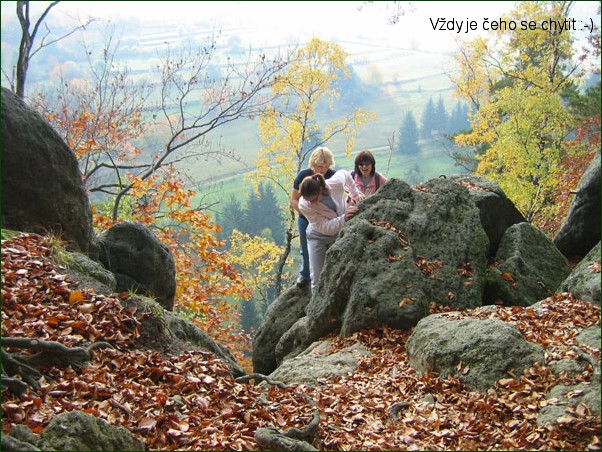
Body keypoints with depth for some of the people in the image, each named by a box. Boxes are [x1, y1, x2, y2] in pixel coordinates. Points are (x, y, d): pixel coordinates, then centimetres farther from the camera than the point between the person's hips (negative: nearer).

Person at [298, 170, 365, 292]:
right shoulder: (304, 205, -30)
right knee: (317, 279, -3)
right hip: (318, 237, -1)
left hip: (340, 234, 1)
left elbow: (345, 174, -2)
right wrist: (344, 218, -41)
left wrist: (355, 193, -2)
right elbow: (324, 227, -29)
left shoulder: (336, 183, -28)